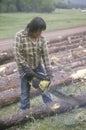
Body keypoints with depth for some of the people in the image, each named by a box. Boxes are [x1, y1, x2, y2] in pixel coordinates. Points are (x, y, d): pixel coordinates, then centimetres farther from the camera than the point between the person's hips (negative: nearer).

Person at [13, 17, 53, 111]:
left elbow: (45, 55, -9)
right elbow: (17, 54, -22)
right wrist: (26, 68, -22)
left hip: (38, 66, 3)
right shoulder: (20, 36, -22)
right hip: (24, 68, -3)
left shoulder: (42, 38, -11)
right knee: (25, 92, 7)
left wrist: (48, 70, -13)